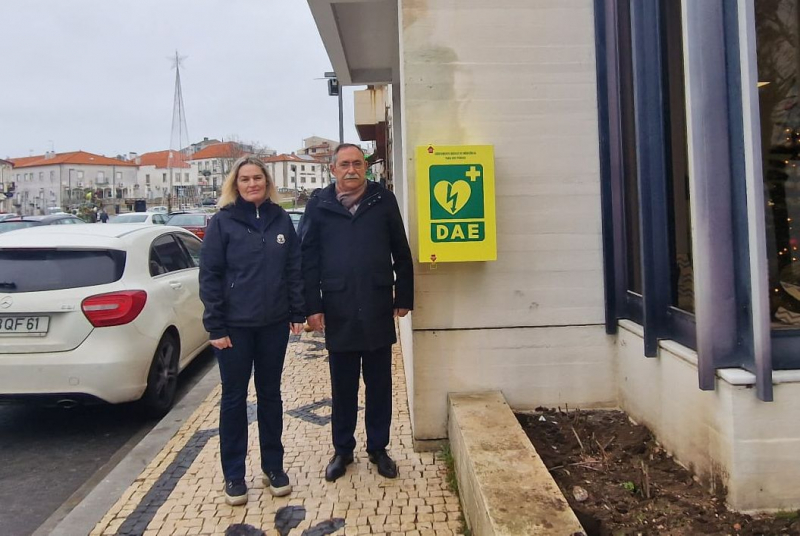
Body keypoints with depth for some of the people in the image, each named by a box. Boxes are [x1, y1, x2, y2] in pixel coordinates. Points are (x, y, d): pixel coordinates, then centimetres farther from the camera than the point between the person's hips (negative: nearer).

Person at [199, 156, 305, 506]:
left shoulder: (281, 220, 4)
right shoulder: (222, 222, -5)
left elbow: (294, 268, 7)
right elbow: (209, 276, -6)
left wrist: (298, 312, 2)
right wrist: (215, 326, -10)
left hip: (274, 324, 3)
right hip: (235, 326, -2)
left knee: (270, 394, 13)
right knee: (234, 398, 8)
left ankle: (273, 466, 27)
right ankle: (234, 475, 21)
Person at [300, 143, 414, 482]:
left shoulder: (384, 201, 2)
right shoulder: (318, 205, 2)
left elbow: (401, 253, 5)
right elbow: (308, 259, 1)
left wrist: (403, 297, 3)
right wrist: (312, 306, -4)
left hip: (378, 310, 1)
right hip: (338, 312, 0)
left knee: (379, 384, 11)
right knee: (342, 387, 12)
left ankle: (378, 448, 27)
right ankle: (342, 450, 27)